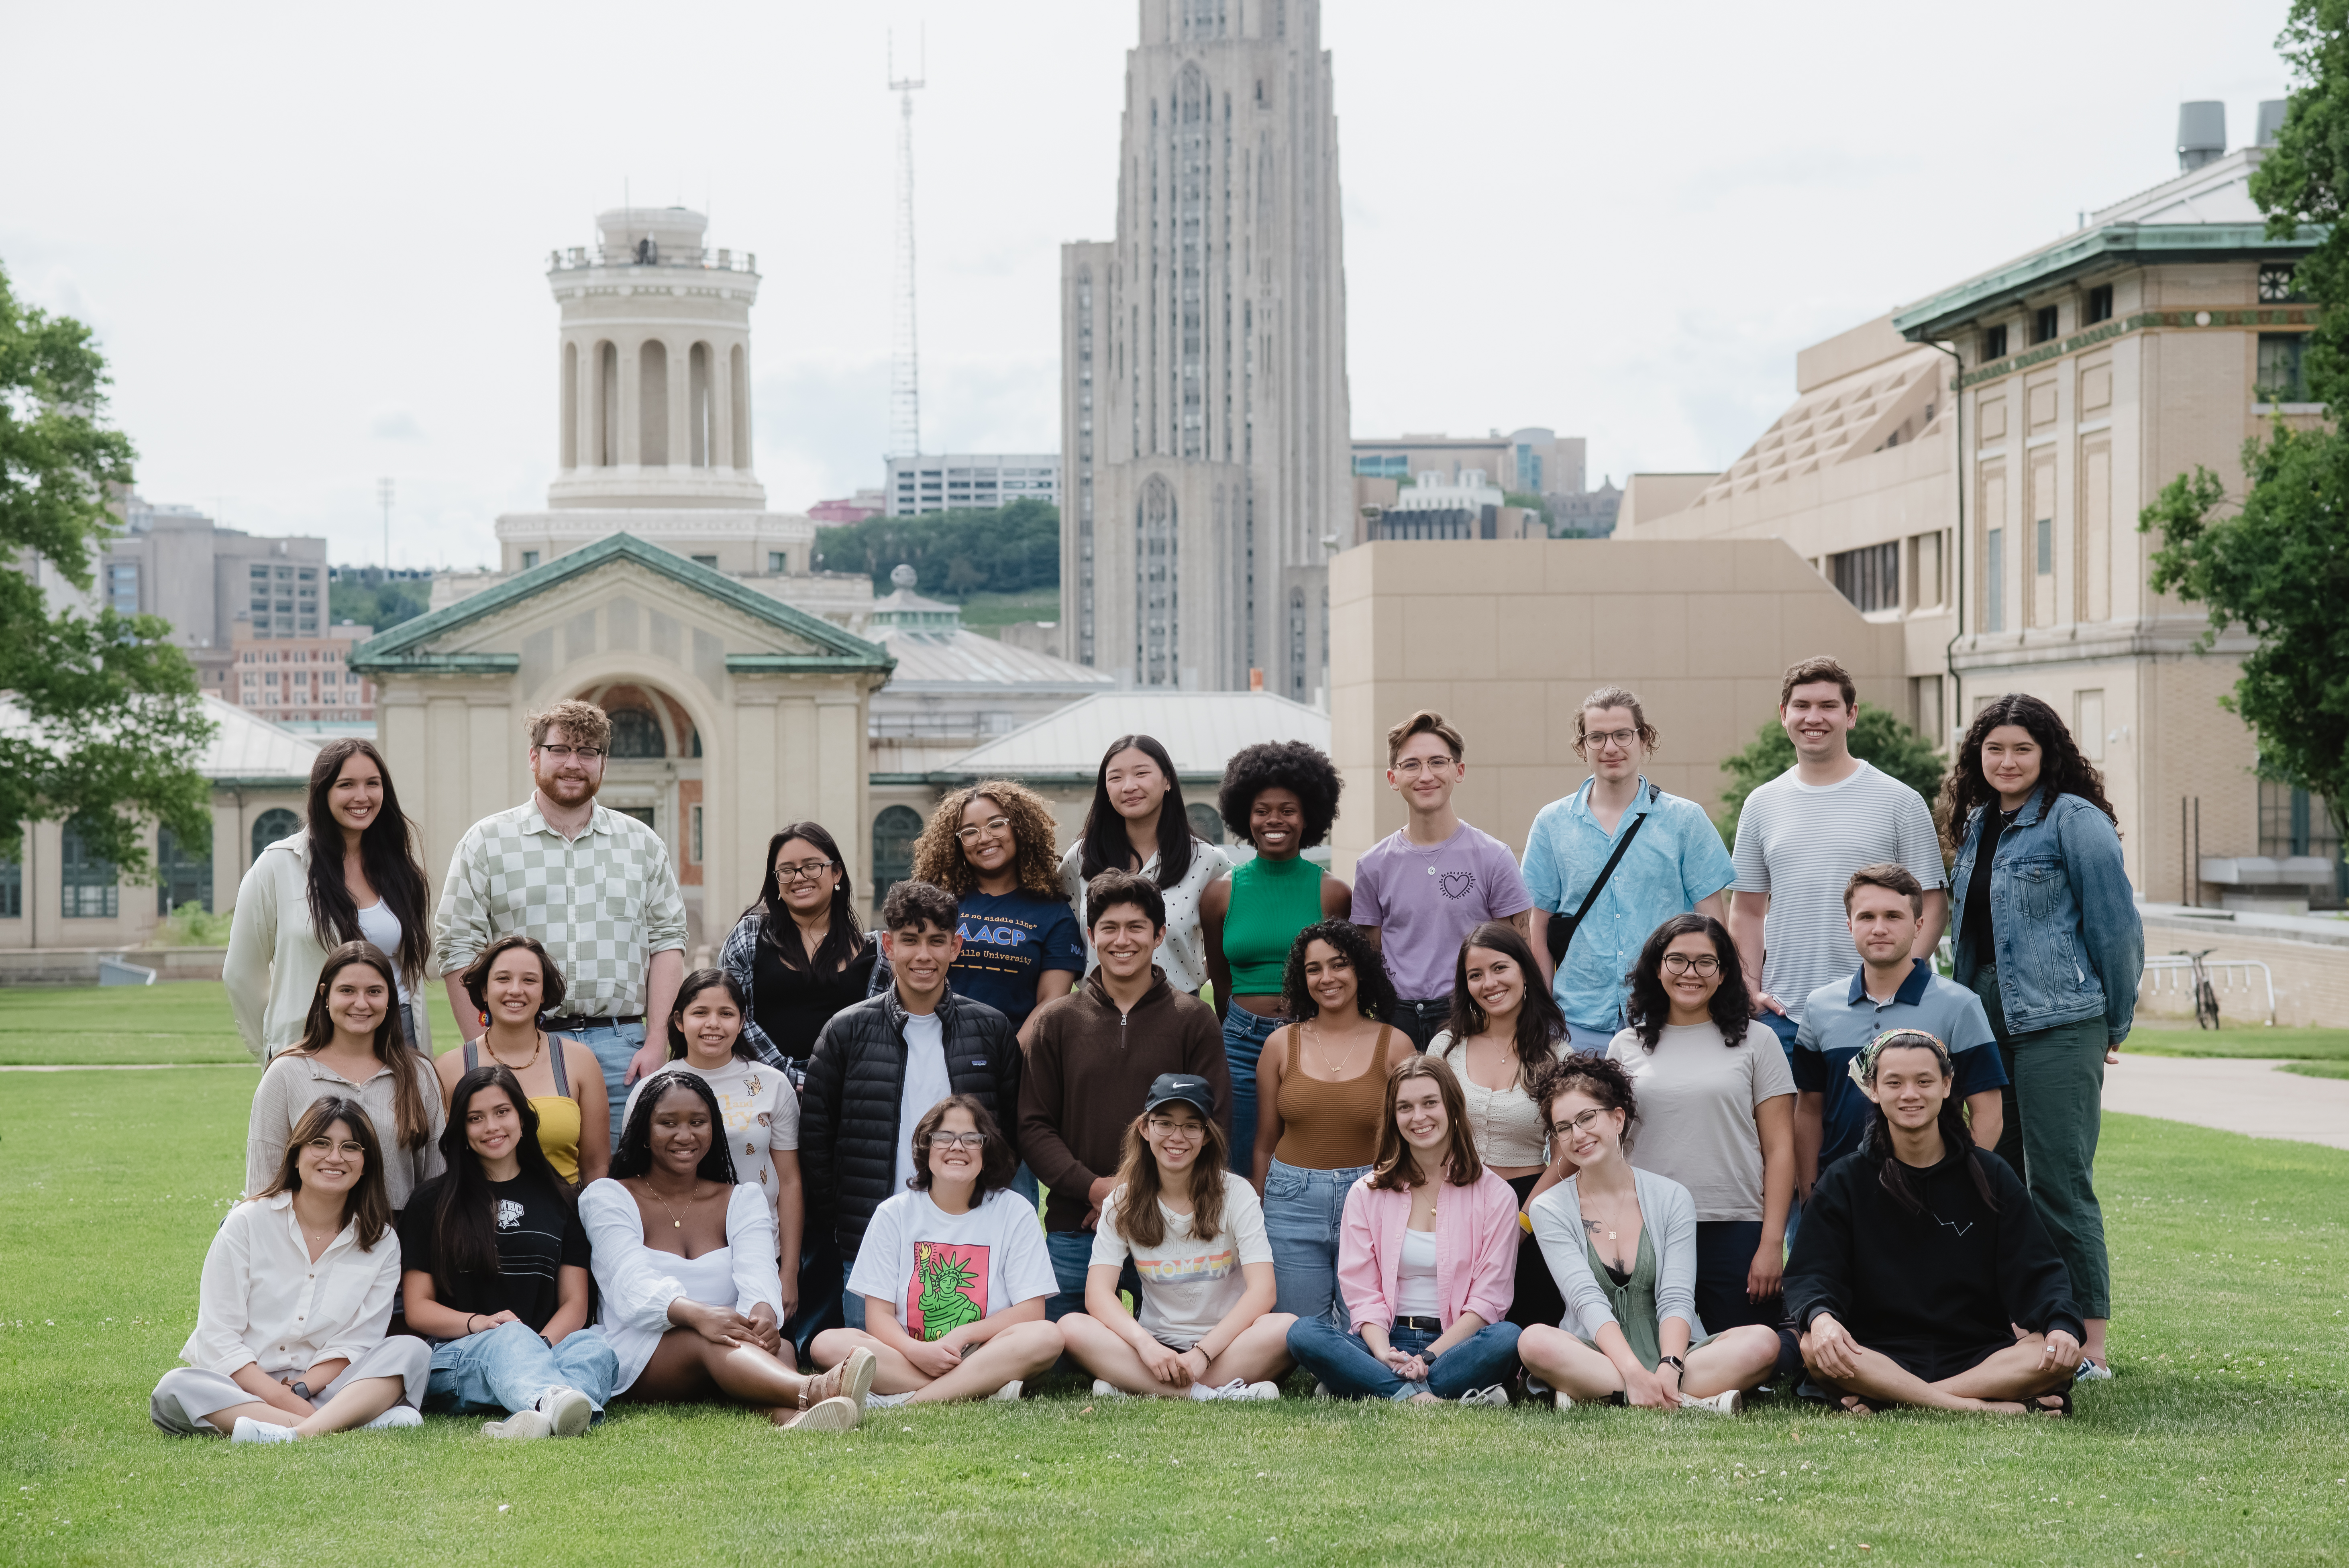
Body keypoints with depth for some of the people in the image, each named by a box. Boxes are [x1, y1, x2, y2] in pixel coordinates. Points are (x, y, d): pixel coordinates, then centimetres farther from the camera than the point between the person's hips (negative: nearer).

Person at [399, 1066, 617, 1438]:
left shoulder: (557, 1198, 19)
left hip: (549, 1344, 2)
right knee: (509, 1337, -37)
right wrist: (478, 1323, -14)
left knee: (596, 1346, -32)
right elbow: (418, 1308, 7)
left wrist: (539, 1345, -11)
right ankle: (552, 1402, -72)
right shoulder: (434, 1204, 14)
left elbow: (575, 1302, 12)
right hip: (459, 1359, -2)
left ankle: (536, 1419, -65)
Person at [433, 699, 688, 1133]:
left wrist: (658, 1043, -1)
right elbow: (458, 950, 1)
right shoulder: (485, 842, 5)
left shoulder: (642, 843, 12)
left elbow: (667, 940, 10)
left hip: (620, 1048, 2)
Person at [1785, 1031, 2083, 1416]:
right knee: (1814, 1349, -33)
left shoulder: (1990, 1177, 11)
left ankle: (1886, 1400, -31)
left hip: (1980, 1356, 1)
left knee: (2063, 1355, -28)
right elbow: (1810, 1275, -2)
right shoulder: (1845, 1182, 8)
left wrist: (2061, 1324, -19)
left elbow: (2038, 1271, 4)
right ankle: (1988, 1407, -35)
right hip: (1878, 1356, -1)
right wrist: (1819, 1317, -27)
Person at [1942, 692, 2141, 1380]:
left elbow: (2117, 927, -7)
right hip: (1986, 1020, 8)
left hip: (2058, 1023, -8)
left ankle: (2089, 1347, -4)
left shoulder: (2075, 821, -8)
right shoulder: (1977, 825, 15)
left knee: (2058, 1181, -9)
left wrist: (2113, 1027, -2)